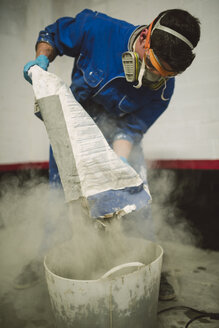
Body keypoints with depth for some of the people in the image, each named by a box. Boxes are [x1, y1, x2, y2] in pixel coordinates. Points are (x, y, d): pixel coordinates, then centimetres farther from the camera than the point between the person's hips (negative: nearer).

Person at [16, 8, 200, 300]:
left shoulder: (163, 88, -22)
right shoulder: (97, 29, -25)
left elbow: (130, 129, -19)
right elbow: (51, 35, -7)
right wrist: (41, 59, -27)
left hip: (118, 135, 1)